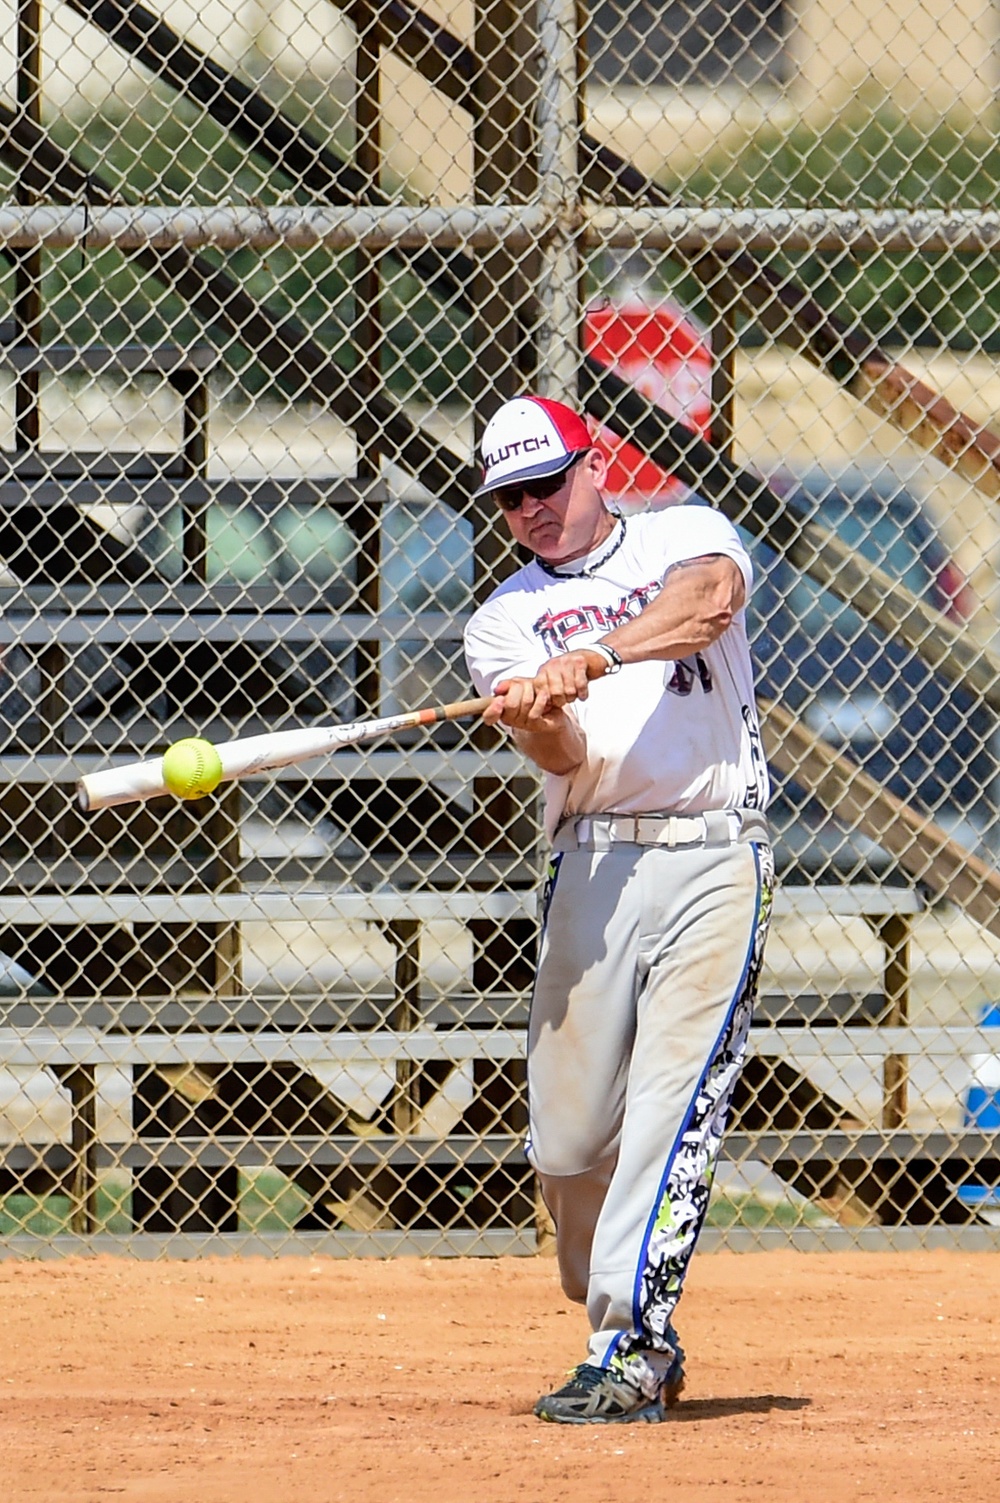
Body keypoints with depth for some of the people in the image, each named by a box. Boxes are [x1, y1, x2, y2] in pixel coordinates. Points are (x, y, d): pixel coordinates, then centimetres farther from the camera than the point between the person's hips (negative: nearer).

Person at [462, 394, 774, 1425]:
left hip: (715, 862, -3)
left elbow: (707, 602, -16)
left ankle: (627, 1351, -17)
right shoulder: (506, 619, 13)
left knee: (671, 1109, -13)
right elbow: (565, 759, -5)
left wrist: (590, 659, -29)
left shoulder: (686, 535, 10)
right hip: (592, 867, 3)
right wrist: (537, 721, -28)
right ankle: (632, 1334, 20)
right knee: (565, 1137, 1)